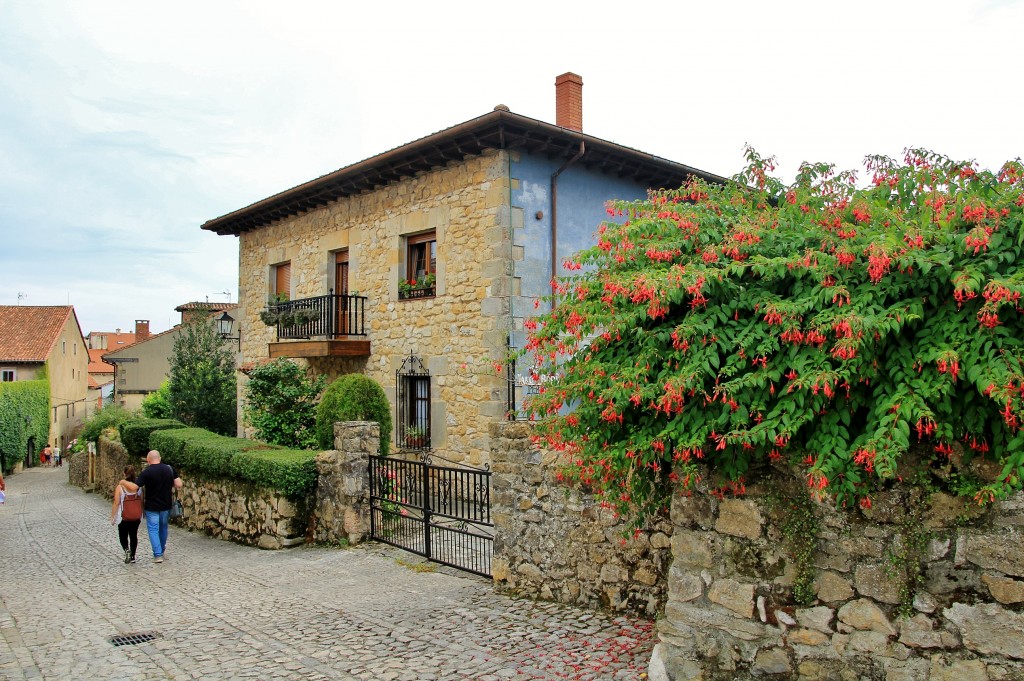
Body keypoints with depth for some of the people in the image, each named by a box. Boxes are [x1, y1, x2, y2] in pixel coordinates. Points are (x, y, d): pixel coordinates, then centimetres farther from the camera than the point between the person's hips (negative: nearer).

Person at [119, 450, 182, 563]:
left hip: (152, 507, -4)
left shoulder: (146, 472, -15)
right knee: (163, 528, 20)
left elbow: (134, 487, -18)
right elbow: (179, 485, -5)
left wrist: (123, 482, -1)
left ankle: (158, 555, -1)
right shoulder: (169, 469, -4)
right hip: (166, 505, 4)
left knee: (153, 530, 5)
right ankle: (161, 551, 35)